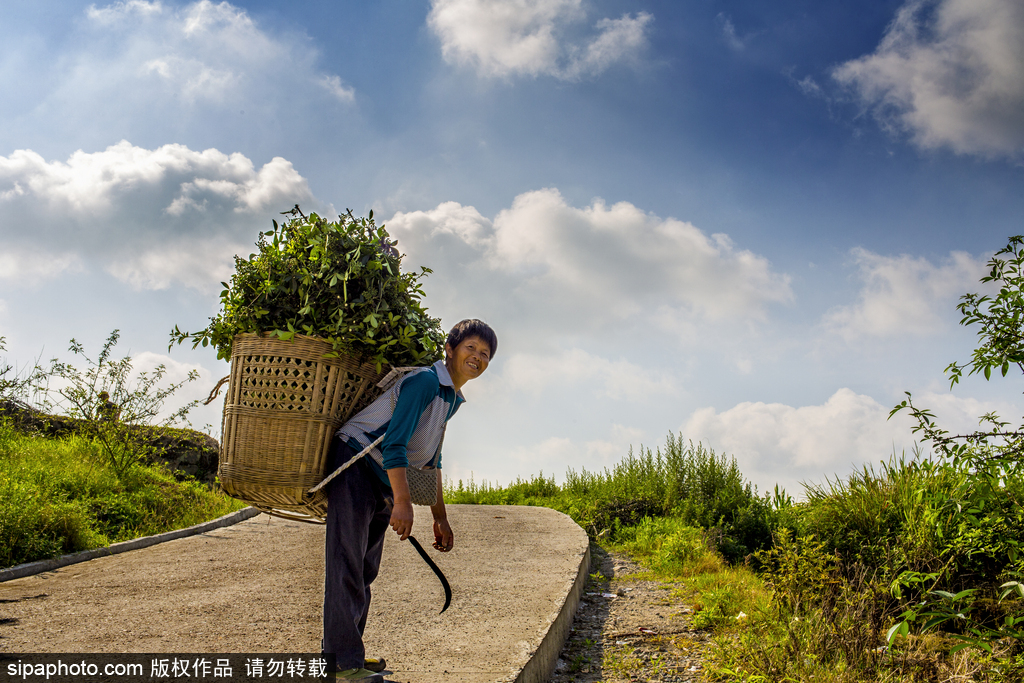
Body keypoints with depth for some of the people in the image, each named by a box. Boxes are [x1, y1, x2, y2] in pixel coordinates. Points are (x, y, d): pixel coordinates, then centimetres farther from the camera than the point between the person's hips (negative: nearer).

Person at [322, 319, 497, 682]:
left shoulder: (452, 399, 13)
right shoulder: (424, 381, -16)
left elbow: (431, 462, 20)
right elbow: (394, 443, -25)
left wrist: (440, 518, 19)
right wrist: (403, 502, -30)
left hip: (384, 485, 10)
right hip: (355, 465, -10)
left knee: (365, 570, 14)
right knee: (347, 566, -9)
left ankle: (347, 653, 24)